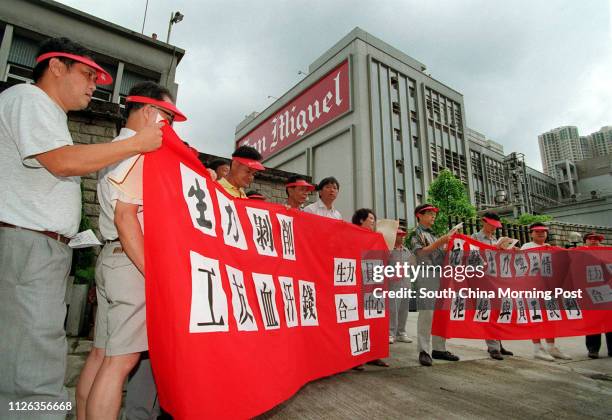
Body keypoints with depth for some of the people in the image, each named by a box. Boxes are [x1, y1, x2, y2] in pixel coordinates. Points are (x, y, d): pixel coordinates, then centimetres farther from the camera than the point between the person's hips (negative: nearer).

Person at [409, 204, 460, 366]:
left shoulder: (434, 234, 23)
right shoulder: (416, 233, 2)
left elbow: (441, 253, 21)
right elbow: (421, 252, -12)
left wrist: (449, 242, 7)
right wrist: (441, 241, -15)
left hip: (441, 275, 8)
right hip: (426, 275, -7)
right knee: (426, 313, -10)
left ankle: (438, 348, 16)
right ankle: (424, 351, -6)